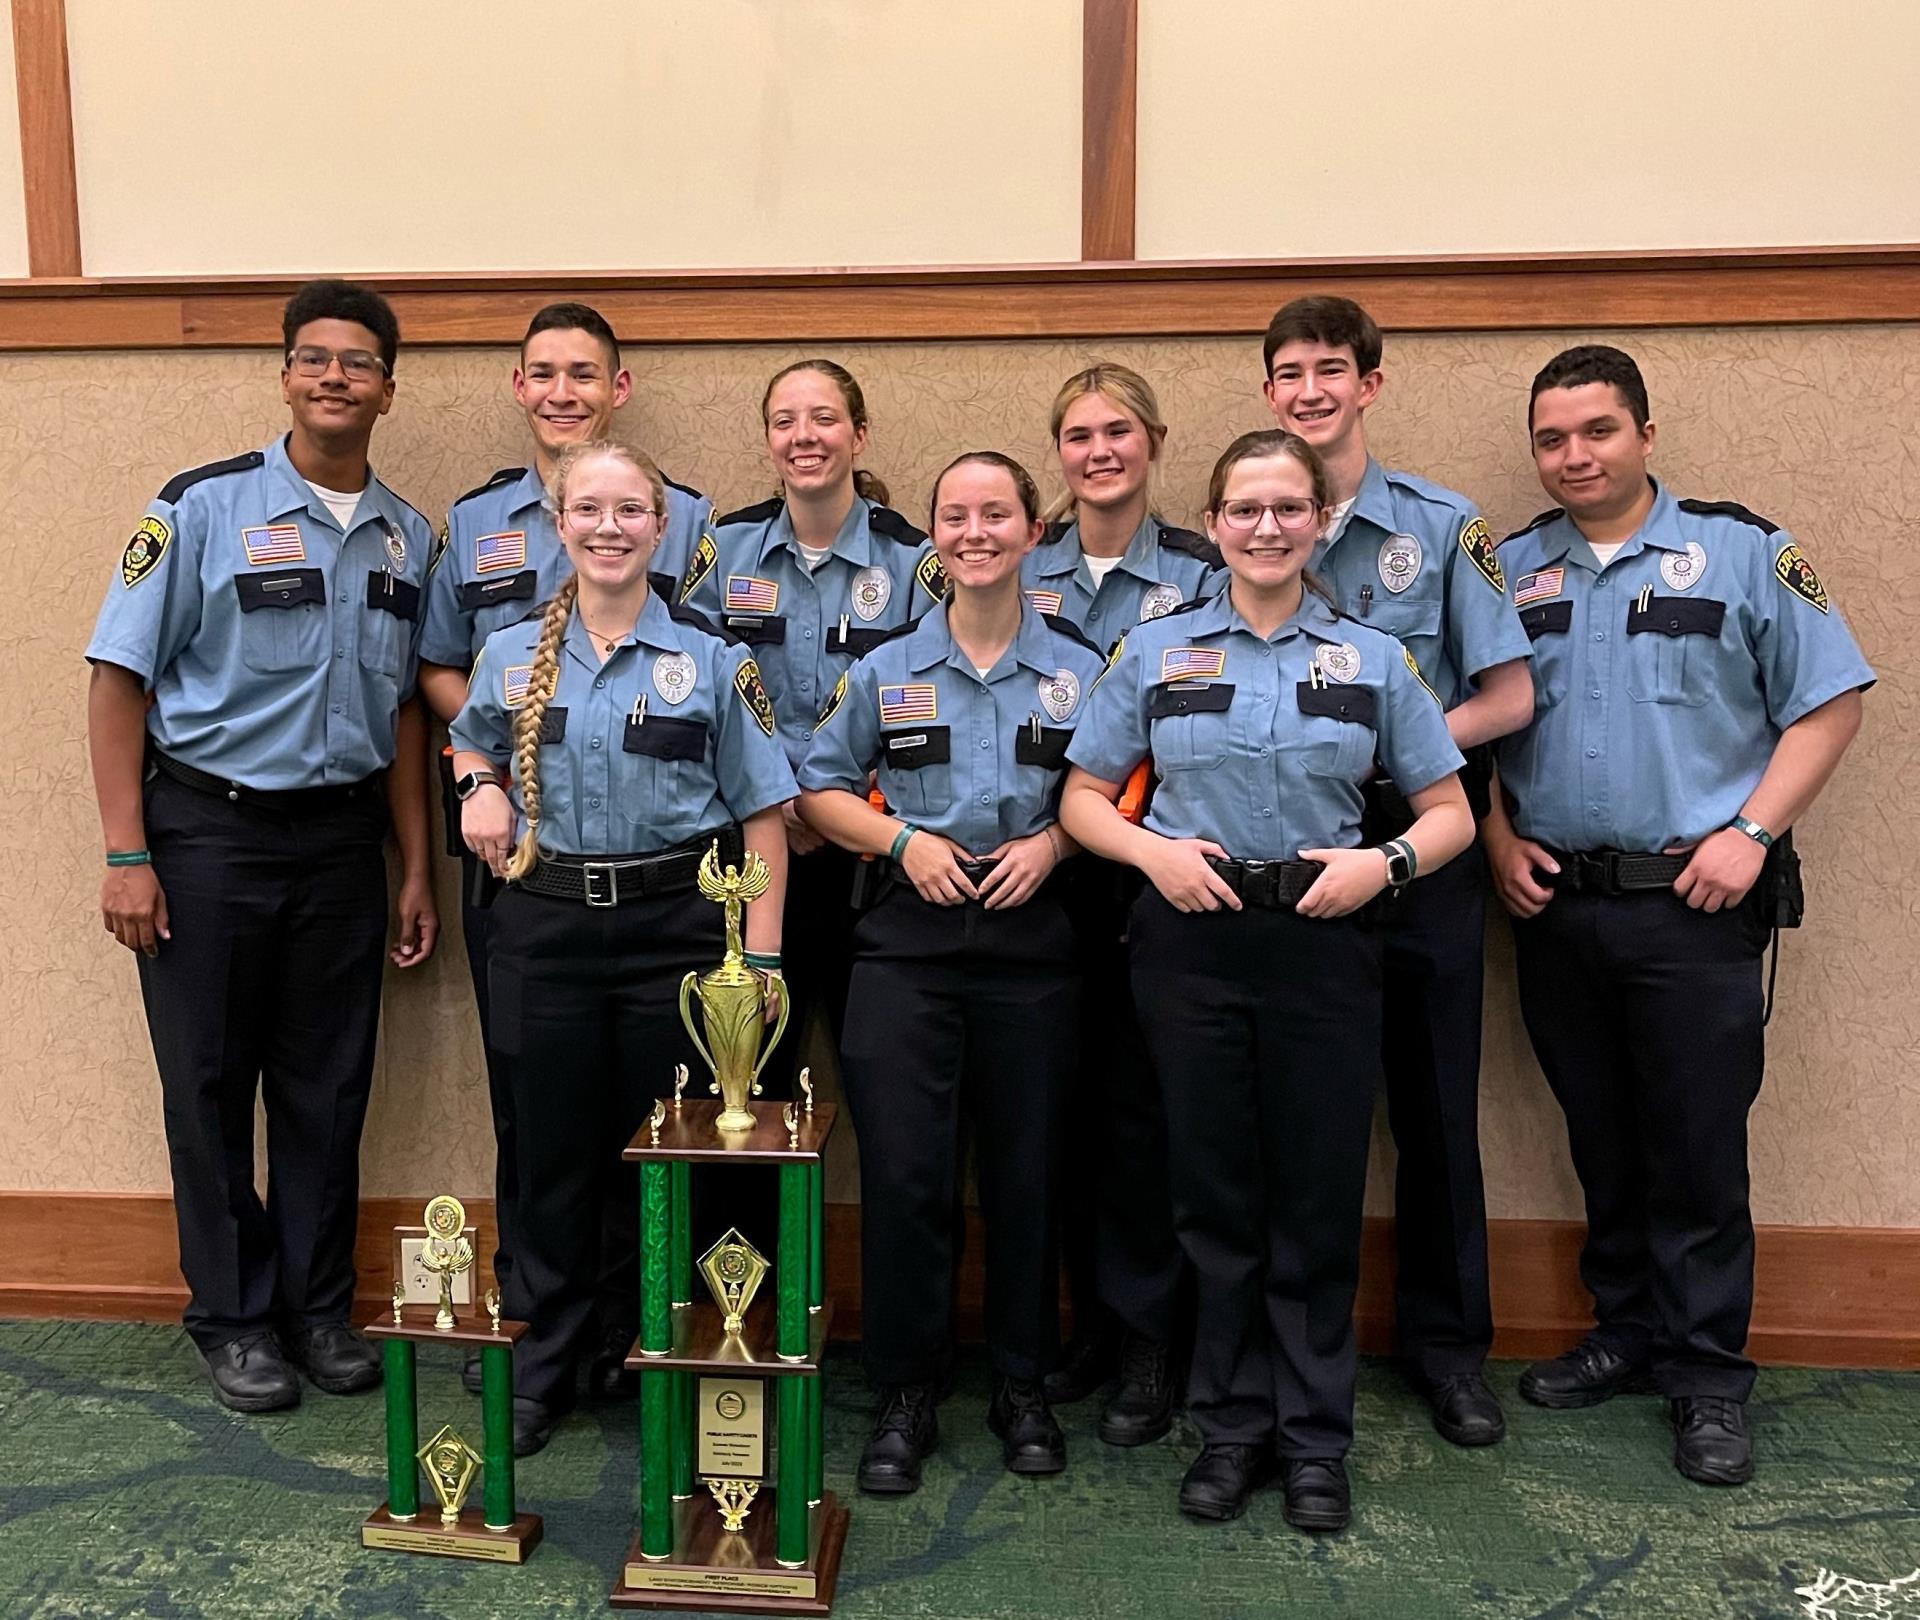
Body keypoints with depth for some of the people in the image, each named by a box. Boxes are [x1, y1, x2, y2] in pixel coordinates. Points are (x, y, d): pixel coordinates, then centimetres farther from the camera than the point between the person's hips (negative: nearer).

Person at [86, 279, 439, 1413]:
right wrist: (127, 856, -12)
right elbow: (119, 680, -7)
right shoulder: (204, 508, -7)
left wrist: (418, 870, 8)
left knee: (329, 1087, 10)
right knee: (211, 1085, 7)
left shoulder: (406, 536, 6)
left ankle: (320, 1307, 26)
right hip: (209, 828, -3)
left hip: (344, 834, 4)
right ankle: (234, 1317, 23)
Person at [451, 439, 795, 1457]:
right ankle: (540, 1368, 27)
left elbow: (762, 813, -4)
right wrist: (480, 785, 1)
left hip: (675, 924, -2)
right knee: (551, 1152, 11)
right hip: (546, 924, 2)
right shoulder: (512, 655, 5)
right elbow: (470, 740, 26)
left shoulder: (713, 660, -2)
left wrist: (761, 956, -10)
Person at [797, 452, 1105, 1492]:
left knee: (1027, 1168, 6)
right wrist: (902, 838, -5)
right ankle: (905, 1393, 13)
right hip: (909, 937, 0)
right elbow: (820, 786, 11)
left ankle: (1022, 1386, 24)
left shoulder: (1081, 670, 6)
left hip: (1032, 938, 0)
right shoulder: (886, 671, 7)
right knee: (902, 1168, -4)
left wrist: (1052, 841, -8)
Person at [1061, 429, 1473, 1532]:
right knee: (1214, 1190, 8)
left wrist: (1385, 862, -12)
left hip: (1323, 940, 0)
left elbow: (1451, 812, 7)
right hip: (1191, 941, 0)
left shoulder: (1373, 657, 6)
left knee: (1321, 1193, 6)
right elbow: (1084, 797, 8)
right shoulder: (1156, 652, 6)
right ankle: (1231, 1427, 25)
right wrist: (1154, 851, -11)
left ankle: (1315, 1438, 23)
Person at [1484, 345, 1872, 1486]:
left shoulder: (1742, 552, 0)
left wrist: (1751, 832, -10)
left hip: (1694, 905, -3)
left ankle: (1708, 1377, 16)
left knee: (1698, 1151, 1)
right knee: (1602, 1145, 14)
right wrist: (1497, 838, 0)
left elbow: (1831, 702, -1)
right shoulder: (1512, 570, 9)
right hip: (1556, 906, 3)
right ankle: (1627, 1331, 30)